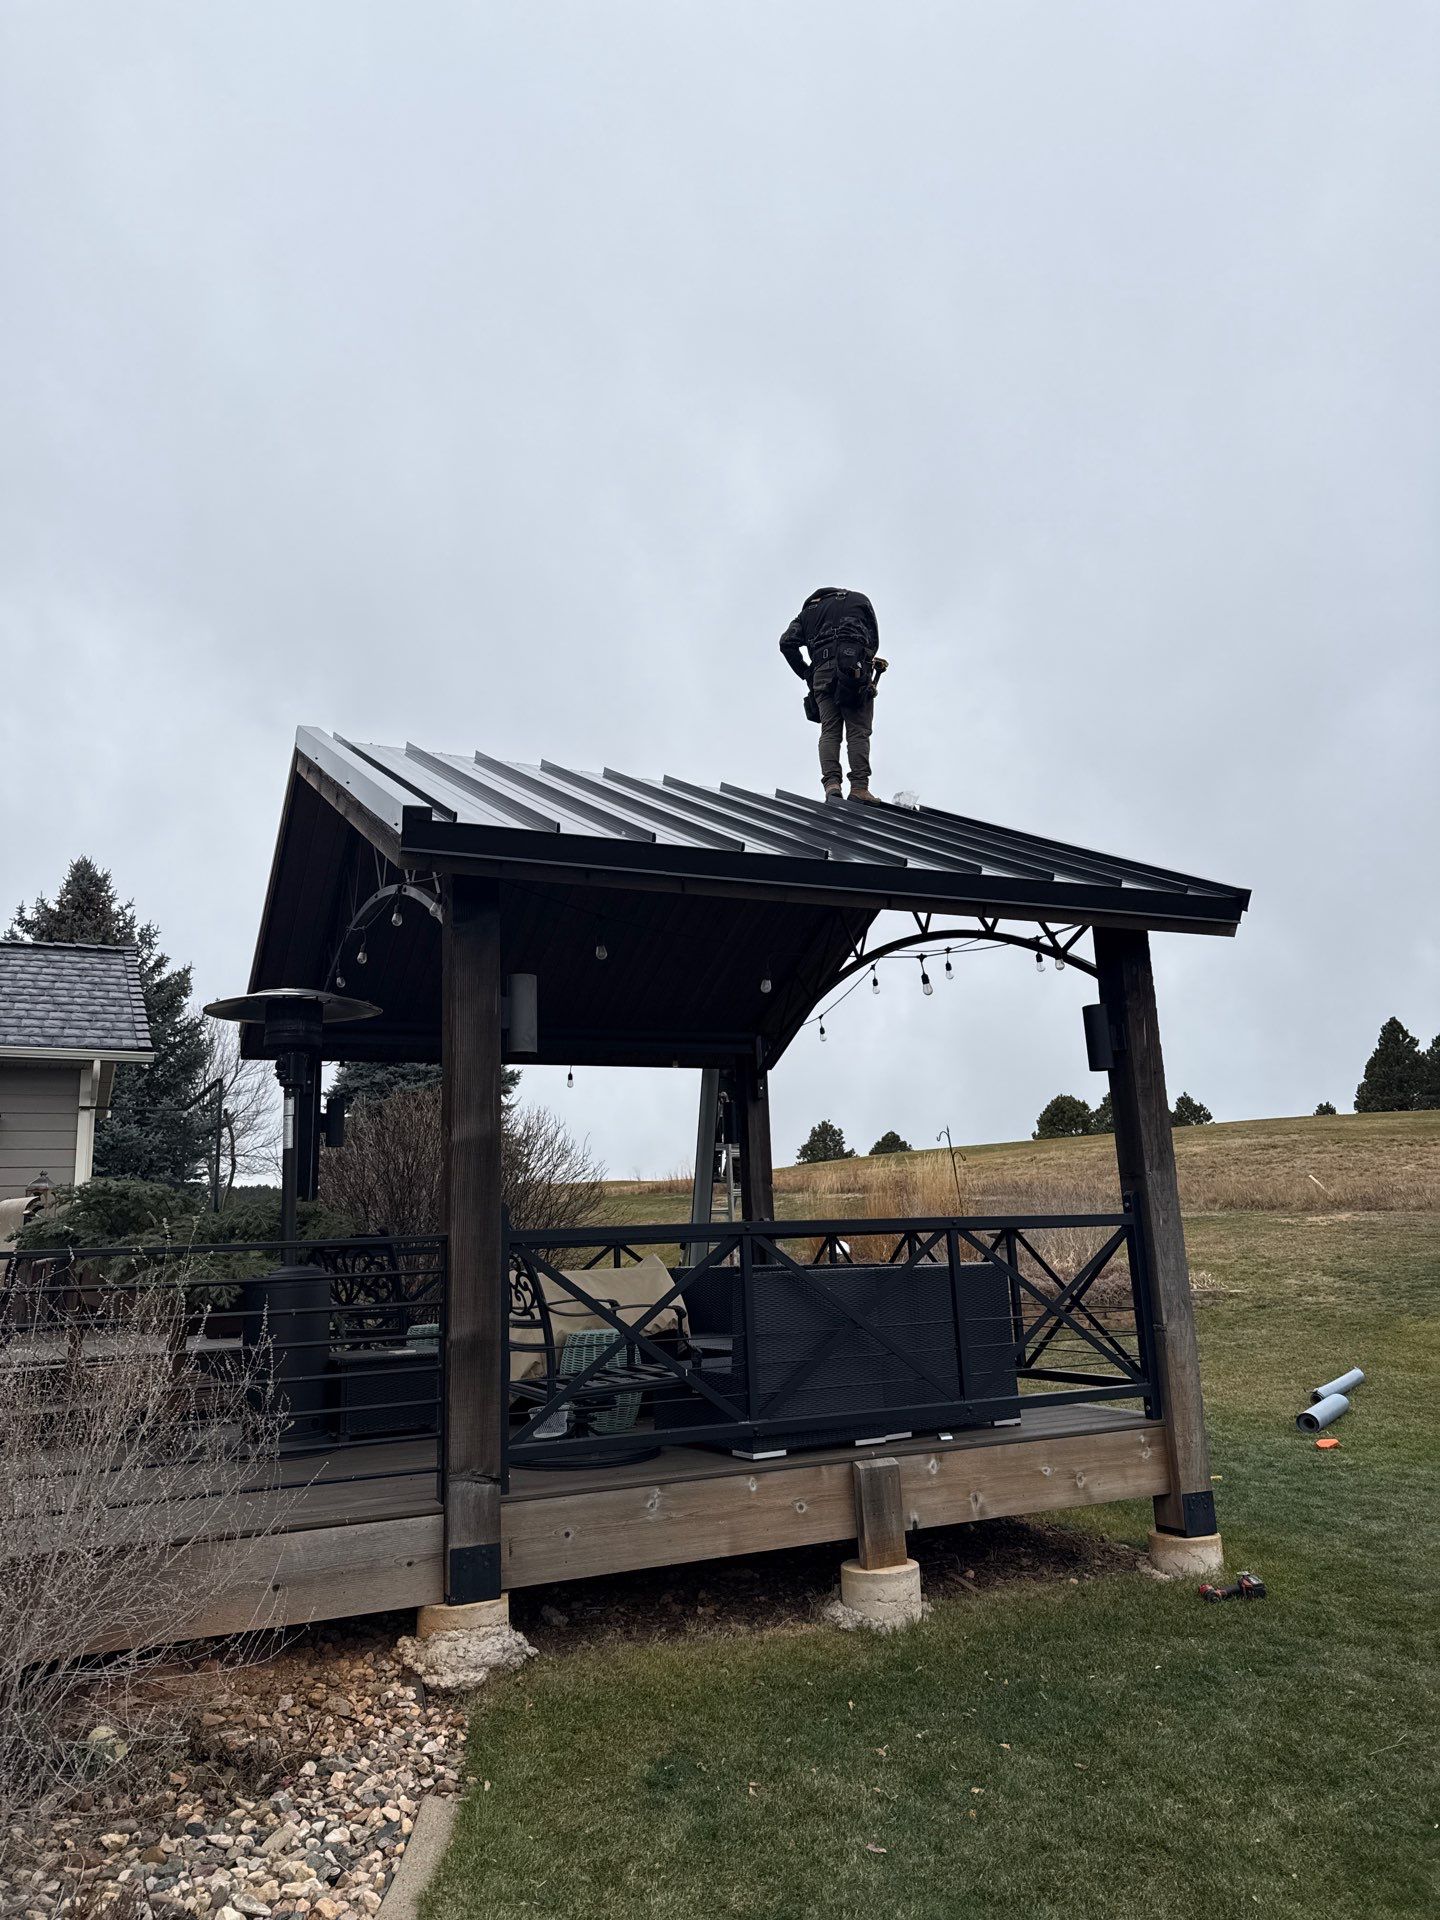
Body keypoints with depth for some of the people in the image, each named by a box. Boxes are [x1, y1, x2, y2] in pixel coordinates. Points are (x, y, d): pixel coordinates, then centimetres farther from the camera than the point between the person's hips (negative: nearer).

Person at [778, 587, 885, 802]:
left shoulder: (809, 609, 28)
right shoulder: (860, 600, 26)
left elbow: (787, 643, 13)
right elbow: (874, 641, 18)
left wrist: (807, 675, 17)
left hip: (822, 671, 2)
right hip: (855, 667, -2)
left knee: (829, 731, 0)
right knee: (858, 731, -6)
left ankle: (831, 783, -19)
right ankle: (859, 787, -19)